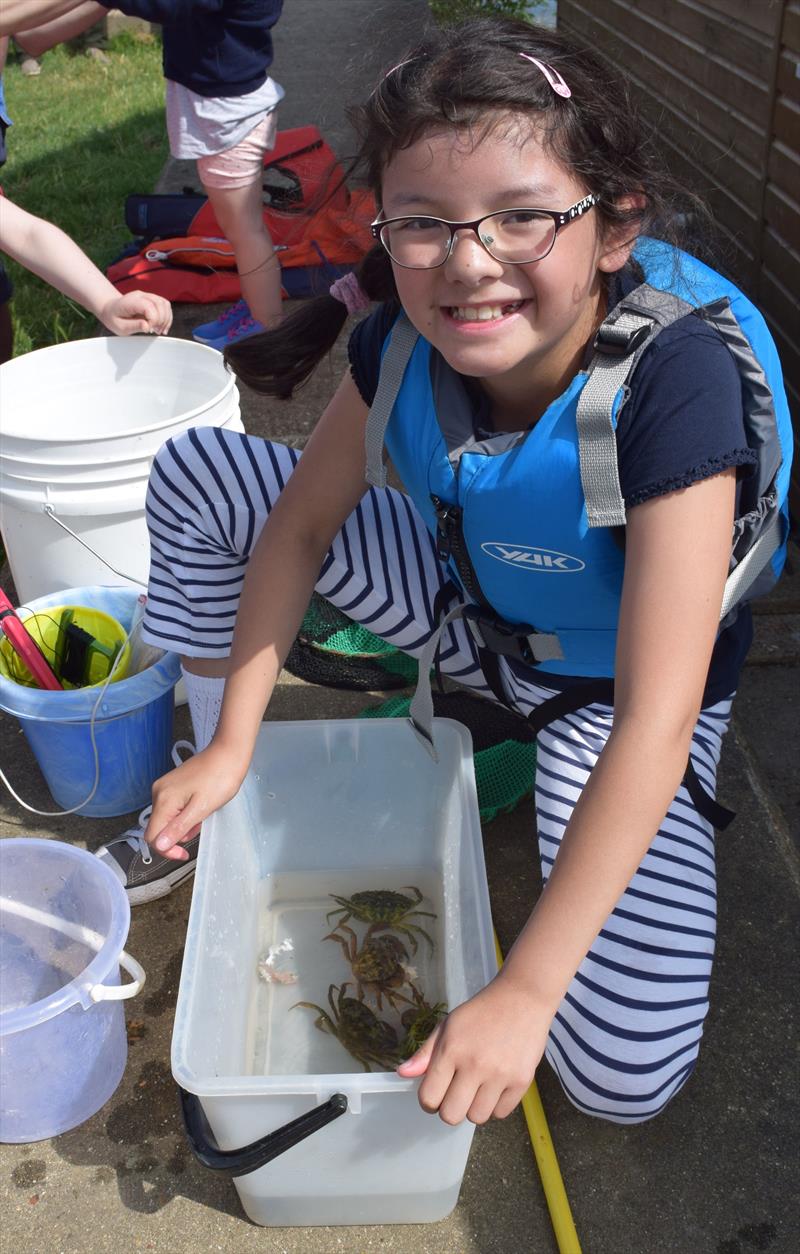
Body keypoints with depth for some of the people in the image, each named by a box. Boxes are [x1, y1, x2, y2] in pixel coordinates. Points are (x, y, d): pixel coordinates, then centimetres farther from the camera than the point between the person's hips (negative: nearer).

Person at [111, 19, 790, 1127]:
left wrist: (522, 991, -36)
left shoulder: (673, 380, -35)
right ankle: (219, 818, 12)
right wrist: (231, 748, -9)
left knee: (626, 1078, -15)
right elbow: (305, 519, -5)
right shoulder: (403, 337, -20)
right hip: (470, 602, 4)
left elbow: (656, 722, -37)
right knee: (197, 472, -7)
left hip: (613, 684, -4)